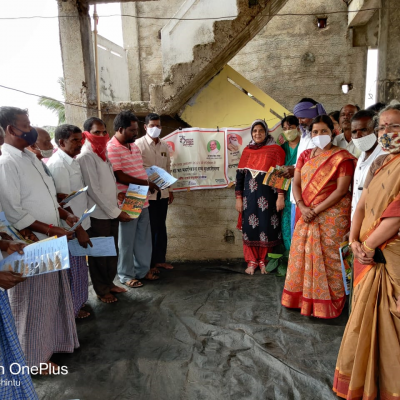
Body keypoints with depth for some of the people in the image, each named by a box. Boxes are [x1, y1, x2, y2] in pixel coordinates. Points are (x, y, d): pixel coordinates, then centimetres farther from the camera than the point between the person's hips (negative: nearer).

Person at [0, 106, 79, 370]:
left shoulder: (30, 157, 10)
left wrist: (65, 215, 8)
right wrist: (51, 229, -19)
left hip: (50, 242, 9)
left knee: (55, 295, 20)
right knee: (34, 302, 7)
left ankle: (55, 340, 41)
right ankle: (34, 357, 27)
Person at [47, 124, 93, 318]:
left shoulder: (71, 161, 9)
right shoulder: (58, 164, -20)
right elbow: (62, 201, -23)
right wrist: (78, 229, -22)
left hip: (78, 223, 9)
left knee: (79, 268, 20)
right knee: (73, 270, 6)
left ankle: (77, 302, 36)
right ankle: (71, 309, 23)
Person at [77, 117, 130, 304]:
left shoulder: (103, 152, 10)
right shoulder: (86, 156, -16)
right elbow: (94, 190, -19)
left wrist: (117, 201, 6)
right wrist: (116, 212, -16)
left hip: (111, 211, 8)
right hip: (98, 214, -8)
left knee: (112, 251, 18)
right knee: (99, 254, 8)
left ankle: (109, 283, 35)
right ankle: (102, 290, 25)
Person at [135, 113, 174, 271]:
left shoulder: (164, 146, 11)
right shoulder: (138, 144, -7)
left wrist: (170, 190, 15)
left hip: (162, 193, 6)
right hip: (147, 193, -5)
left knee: (161, 227, 12)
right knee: (149, 228, 3)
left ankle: (160, 259, 25)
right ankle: (148, 262, 17)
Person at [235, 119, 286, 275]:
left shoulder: (275, 150, 2)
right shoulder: (247, 151, 10)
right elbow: (239, 175, 8)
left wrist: (280, 196, -10)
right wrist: (238, 198, 3)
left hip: (268, 196, -2)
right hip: (250, 196, 3)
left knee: (267, 228, 2)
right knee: (249, 228, 4)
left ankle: (264, 261, 17)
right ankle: (252, 261, 17)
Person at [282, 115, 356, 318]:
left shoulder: (342, 157, -6)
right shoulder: (305, 155, 10)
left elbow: (341, 190, -13)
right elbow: (296, 183, 5)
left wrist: (316, 210, -16)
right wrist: (302, 207, -11)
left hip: (331, 215, -5)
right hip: (306, 214, 6)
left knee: (328, 258, 1)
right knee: (302, 255, 10)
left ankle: (327, 303, 17)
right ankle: (303, 298, 26)